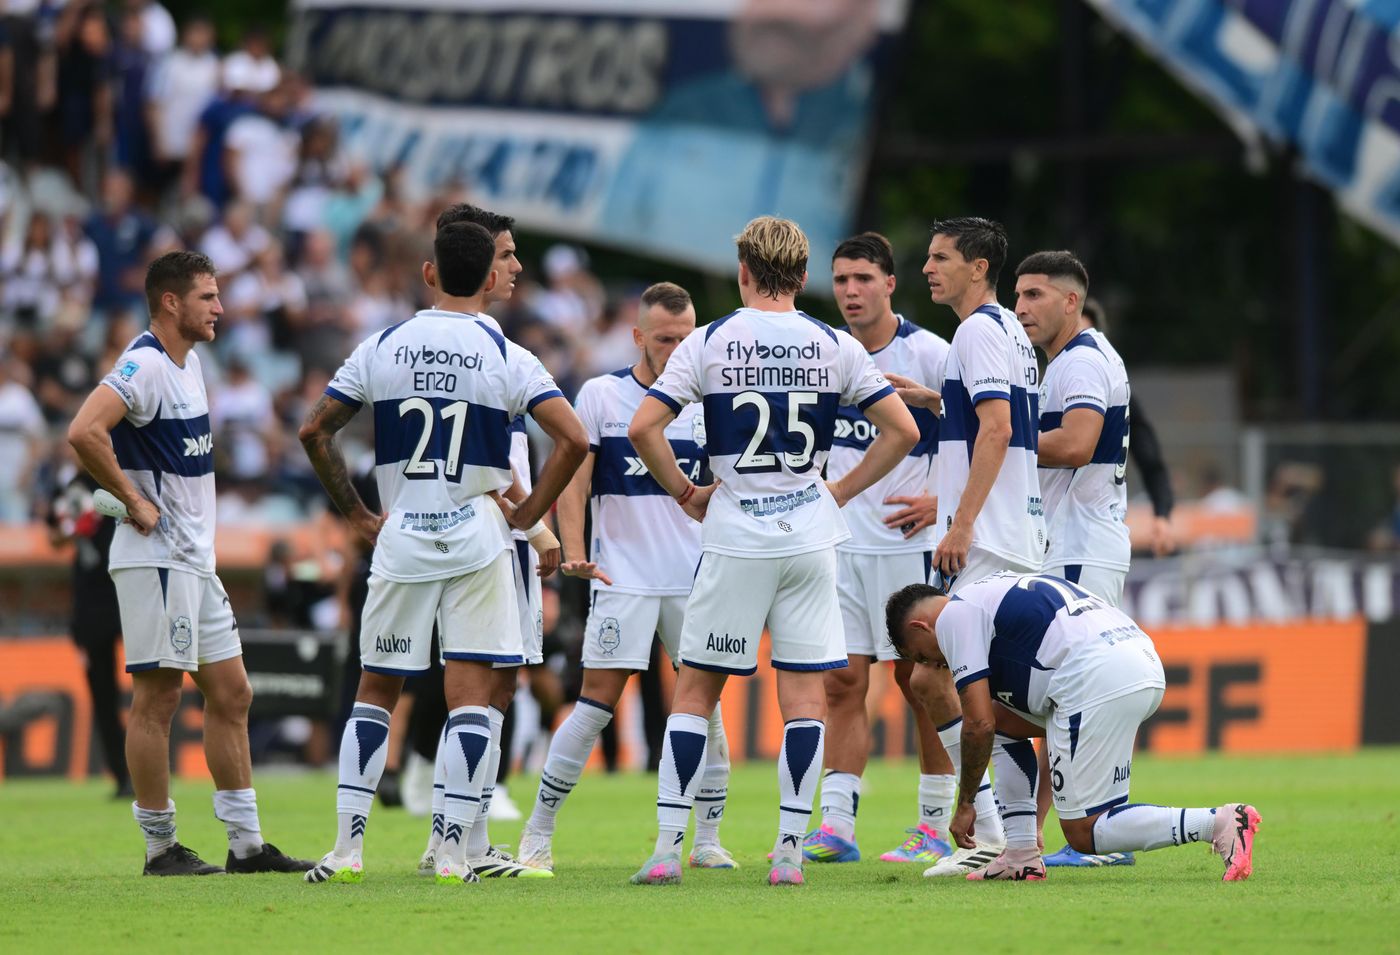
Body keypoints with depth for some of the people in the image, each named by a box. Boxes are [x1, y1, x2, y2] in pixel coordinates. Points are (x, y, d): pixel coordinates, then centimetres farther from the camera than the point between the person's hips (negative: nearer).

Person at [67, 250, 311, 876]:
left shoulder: (188, 361, 15)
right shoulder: (145, 365, -16)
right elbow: (83, 432, -29)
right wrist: (134, 500, -20)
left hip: (194, 558, 10)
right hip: (156, 559, -10)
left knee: (231, 694, 10)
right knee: (157, 696, -5)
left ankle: (246, 843, 13)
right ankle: (160, 847, 0)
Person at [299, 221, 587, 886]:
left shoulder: (381, 349, 2)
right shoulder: (507, 358, -4)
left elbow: (314, 432, 3)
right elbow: (572, 439, -12)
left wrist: (356, 514, 11)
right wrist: (527, 513, -1)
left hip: (400, 536, 2)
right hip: (477, 537, -2)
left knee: (375, 692, 12)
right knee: (470, 694, 1)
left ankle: (347, 848, 6)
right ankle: (454, 851, -5)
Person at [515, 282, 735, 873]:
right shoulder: (601, 396, -1)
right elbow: (572, 484, -3)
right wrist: (575, 553, -15)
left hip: (695, 579, 4)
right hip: (623, 577, -4)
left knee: (706, 705, 0)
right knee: (598, 702, -8)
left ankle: (708, 840, 9)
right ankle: (537, 835, 0)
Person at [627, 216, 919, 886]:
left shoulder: (709, 343, -2)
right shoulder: (835, 347, 3)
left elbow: (643, 428, -8)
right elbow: (902, 431, 3)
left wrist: (687, 495, 5)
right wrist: (840, 491, 11)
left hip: (733, 537, -1)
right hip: (810, 537, 1)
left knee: (694, 690, 6)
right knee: (805, 695, 4)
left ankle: (667, 848, 1)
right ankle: (790, 850, -1)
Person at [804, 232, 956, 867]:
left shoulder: (929, 354, -8)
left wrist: (941, 502, -13)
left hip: (908, 541, -5)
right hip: (840, 544, 5)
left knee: (921, 678, -1)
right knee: (843, 681, 2)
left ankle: (935, 827, 4)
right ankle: (835, 826, 3)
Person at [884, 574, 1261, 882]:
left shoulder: (953, 616, 5)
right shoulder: (995, 591, 33)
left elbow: (978, 726, -2)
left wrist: (965, 804, 12)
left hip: (1099, 678, -10)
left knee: (1084, 833, -1)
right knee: (1002, 719, 24)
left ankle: (1220, 823, -15)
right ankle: (1021, 856, 17)